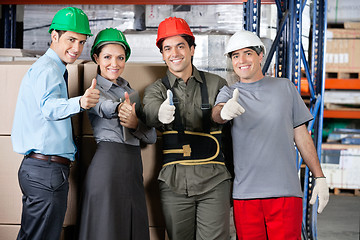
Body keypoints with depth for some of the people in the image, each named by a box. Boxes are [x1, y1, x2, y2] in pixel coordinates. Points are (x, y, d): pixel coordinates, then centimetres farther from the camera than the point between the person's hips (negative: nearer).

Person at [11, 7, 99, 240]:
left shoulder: (45, 68, 21)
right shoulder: (48, 69, -13)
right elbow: (49, 107, -33)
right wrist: (79, 103, -52)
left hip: (35, 168, 11)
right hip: (47, 170, -11)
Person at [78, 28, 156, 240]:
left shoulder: (132, 93, 19)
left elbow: (152, 136, 12)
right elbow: (104, 107, -21)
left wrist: (135, 124, -8)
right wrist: (120, 107, -41)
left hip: (134, 167, 6)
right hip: (106, 164, -5)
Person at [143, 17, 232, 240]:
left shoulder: (216, 84, 10)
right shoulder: (157, 89, 8)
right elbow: (151, 110, -16)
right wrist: (161, 114, -38)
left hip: (214, 181, -1)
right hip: (174, 183, 1)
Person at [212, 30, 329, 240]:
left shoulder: (285, 87, 12)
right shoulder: (229, 93, 9)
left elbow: (301, 135, 13)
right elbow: (216, 114, -14)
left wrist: (319, 177, 7)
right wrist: (224, 112, -39)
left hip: (285, 191, 0)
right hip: (244, 193, 0)